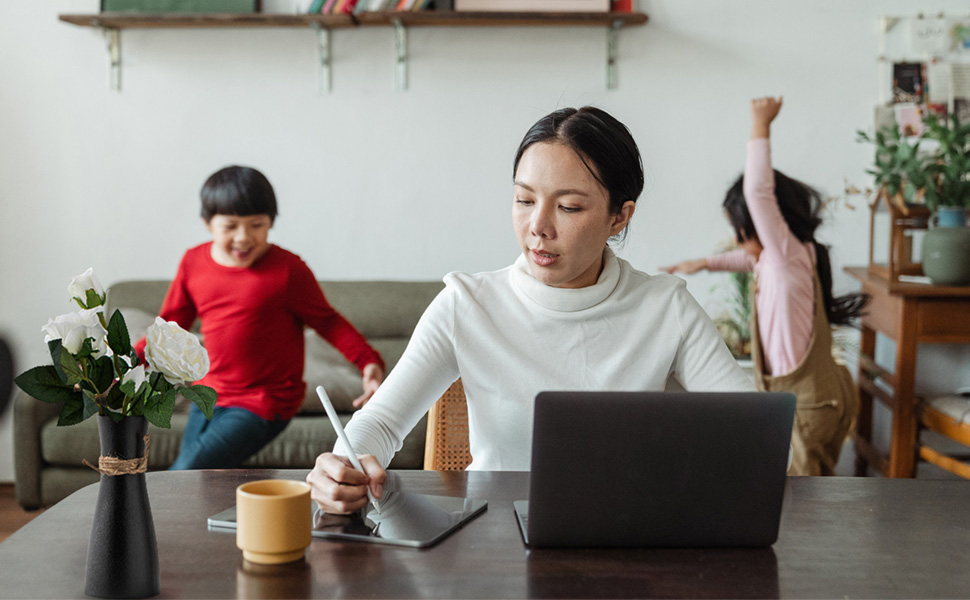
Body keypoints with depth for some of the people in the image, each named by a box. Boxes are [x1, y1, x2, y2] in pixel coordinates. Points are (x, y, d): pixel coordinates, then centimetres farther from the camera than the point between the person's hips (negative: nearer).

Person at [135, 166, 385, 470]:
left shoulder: (287, 269, -13)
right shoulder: (193, 263, 2)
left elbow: (327, 321, -6)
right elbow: (171, 323, 13)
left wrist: (369, 362, -19)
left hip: (264, 404, -6)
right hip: (208, 398, 7)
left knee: (183, 479, -18)